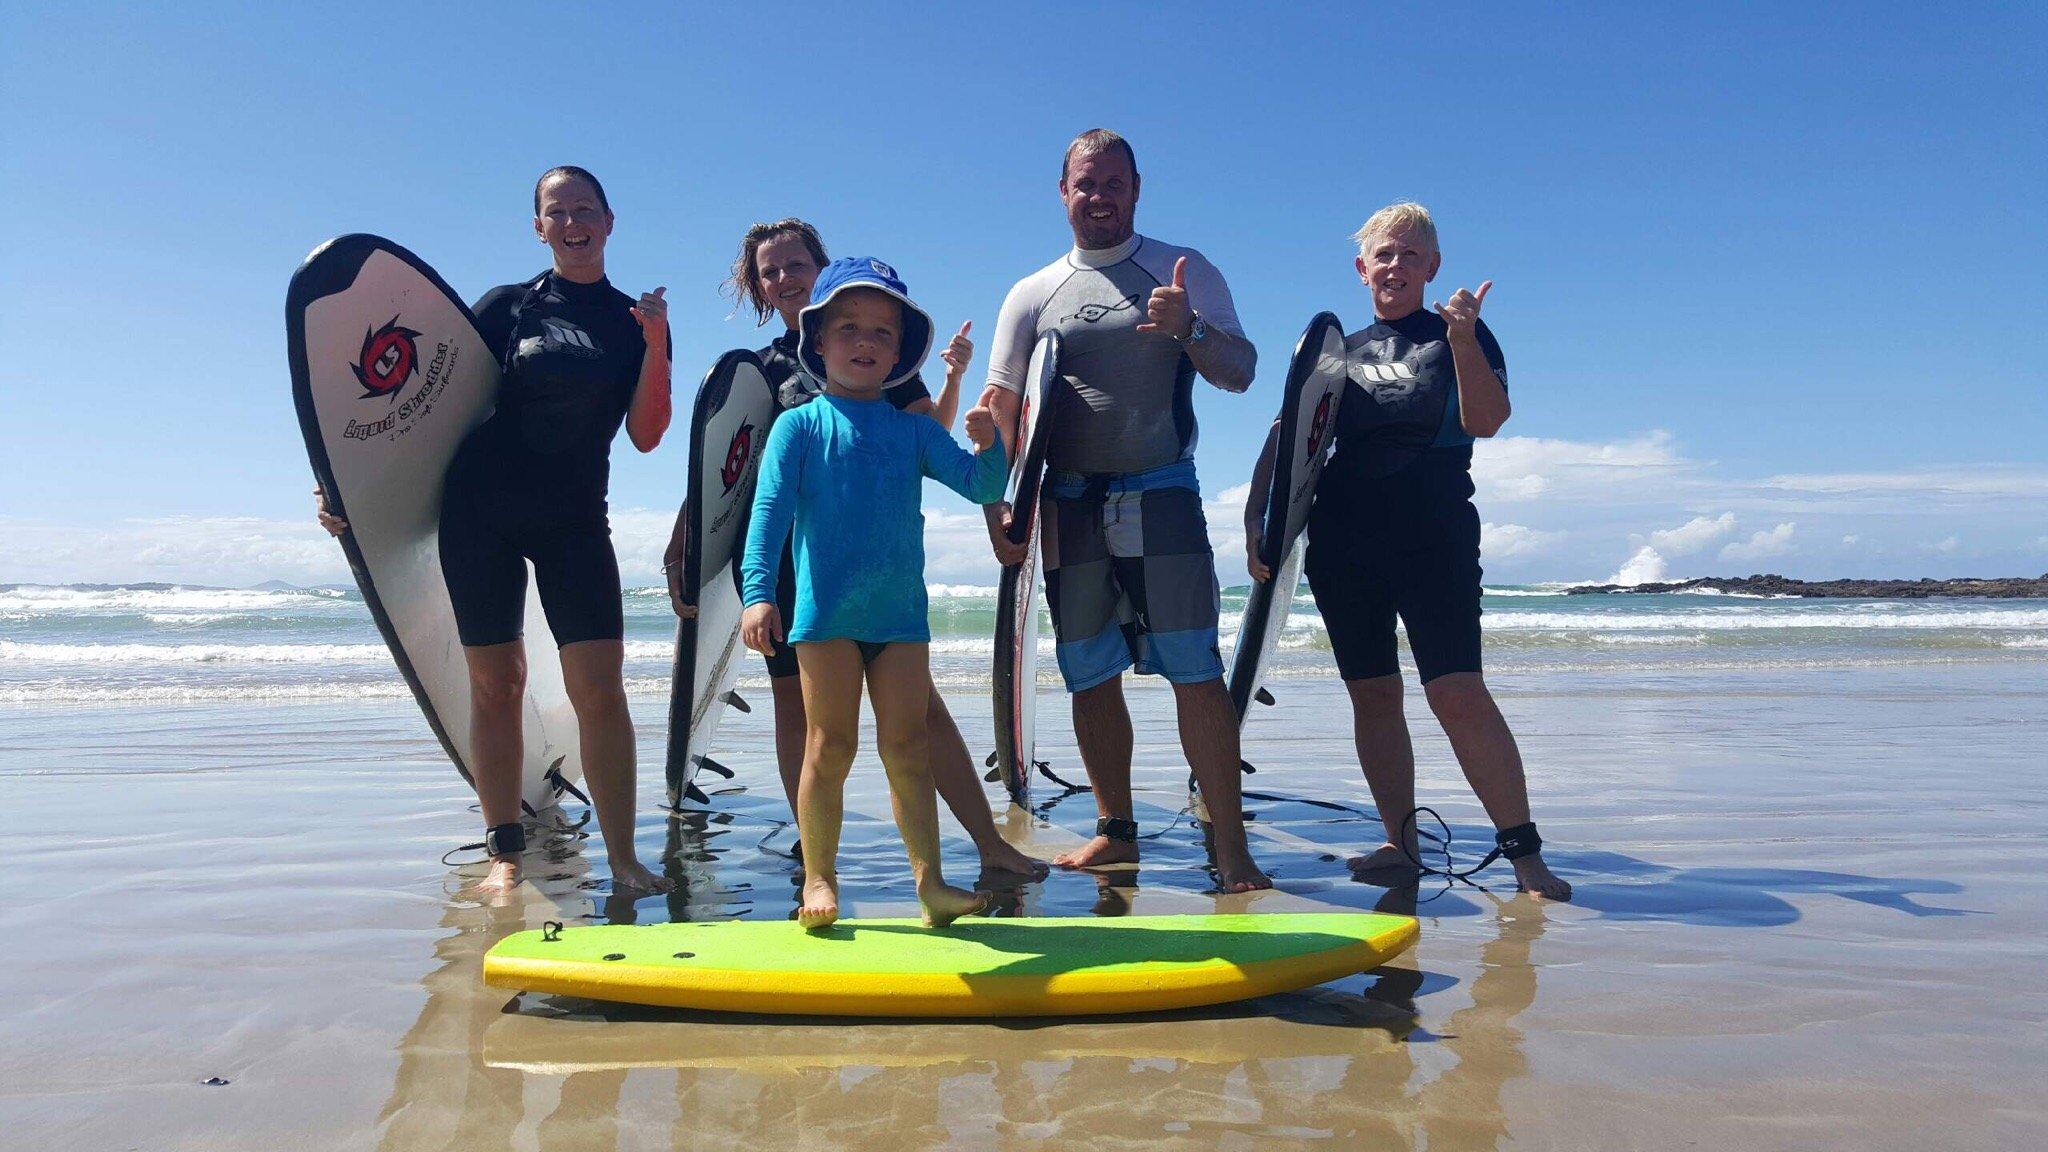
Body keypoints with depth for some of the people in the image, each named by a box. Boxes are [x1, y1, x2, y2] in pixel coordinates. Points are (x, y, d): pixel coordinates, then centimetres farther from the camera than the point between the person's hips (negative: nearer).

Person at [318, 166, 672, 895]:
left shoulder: (634, 323, 8)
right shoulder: (506, 307, 6)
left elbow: (645, 436, 0)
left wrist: (656, 344, -11)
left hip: (574, 516, 0)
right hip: (479, 511, 0)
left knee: (600, 686, -8)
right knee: (494, 682, 2)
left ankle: (623, 859, -2)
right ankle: (504, 853, 12)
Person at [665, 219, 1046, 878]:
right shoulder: (755, 369, 12)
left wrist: (953, 381, -12)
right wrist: (678, 553, 5)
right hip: (784, 557, 2)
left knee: (916, 698, -6)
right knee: (795, 702, 4)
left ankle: (992, 846, -1)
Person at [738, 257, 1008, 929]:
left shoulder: (914, 431, 12)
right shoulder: (800, 426, 3)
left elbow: (981, 487, 5)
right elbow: (770, 509, -6)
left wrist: (988, 445, -17)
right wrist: (758, 594, -18)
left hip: (901, 613, 3)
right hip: (825, 613, -3)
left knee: (908, 748, 5)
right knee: (830, 748, 1)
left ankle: (929, 881, 10)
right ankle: (819, 880, 12)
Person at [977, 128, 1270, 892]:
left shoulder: (1186, 273, 8)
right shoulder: (1032, 294, 13)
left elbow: (1240, 373, 1)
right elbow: (1000, 410, 9)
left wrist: (1188, 329, -20)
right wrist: (998, 508, -3)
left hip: (1161, 497, -2)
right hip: (1070, 506, 3)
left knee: (1194, 670, -9)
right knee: (1090, 676, 7)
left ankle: (1231, 849, -5)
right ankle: (1116, 832, 21)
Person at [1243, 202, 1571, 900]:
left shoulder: (1460, 337, 9)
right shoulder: (1337, 353, 18)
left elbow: (1486, 421, -7)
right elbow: (1288, 439, 13)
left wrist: (1461, 338, -18)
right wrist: (1256, 519, 2)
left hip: (1432, 534, -4)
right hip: (1340, 540, 4)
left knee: (1457, 691, -13)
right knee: (1372, 692, 3)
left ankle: (1525, 851, -5)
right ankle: (1400, 843, 13)